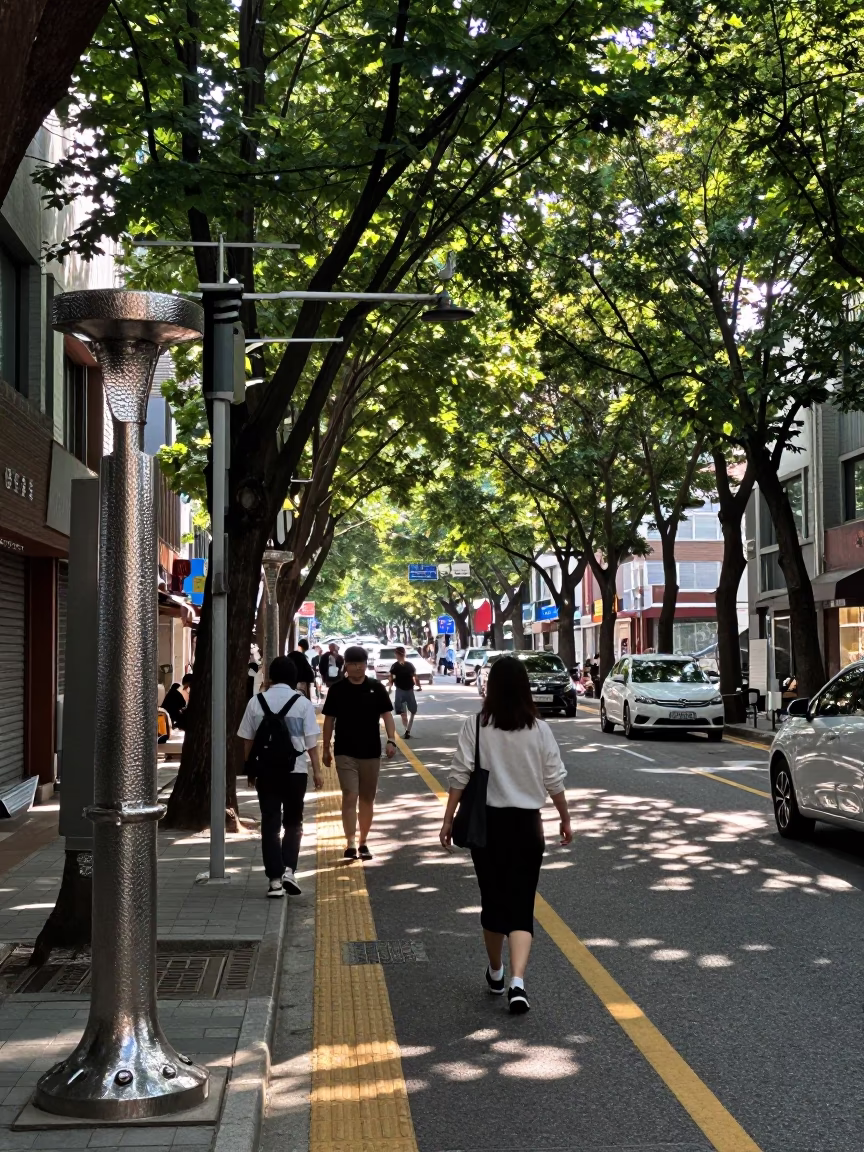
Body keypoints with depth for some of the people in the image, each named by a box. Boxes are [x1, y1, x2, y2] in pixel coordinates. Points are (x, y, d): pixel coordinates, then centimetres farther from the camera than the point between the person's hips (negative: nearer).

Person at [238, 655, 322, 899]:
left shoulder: (256, 702, 2)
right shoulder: (302, 703, -3)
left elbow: (248, 739, 5)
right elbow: (311, 741, -4)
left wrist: (251, 769, 15)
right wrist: (316, 770, 3)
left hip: (265, 769, 1)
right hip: (295, 769, -1)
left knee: (270, 823, 6)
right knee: (293, 822, 13)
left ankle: (274, 878, 3)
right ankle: (289, 870, -3)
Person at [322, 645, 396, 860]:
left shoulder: (376, 688, 1)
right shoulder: (337, 689, -1)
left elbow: (386, 715, 1)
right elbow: (329, 720, 5)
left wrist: (391, 740, -13)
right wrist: (326, 749, 5)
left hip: (371, 752, 2)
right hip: (345, 753, -2)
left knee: (367, 798, 10)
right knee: (350, 797, -11)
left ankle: (363, 842, 22)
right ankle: (350, 843, -13)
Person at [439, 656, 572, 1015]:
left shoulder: (475, 726, -8)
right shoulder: (539, 730, -5)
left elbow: (460, 777, -8)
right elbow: (554, 780, 1)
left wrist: (448, 820, 0)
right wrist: (565, 819, 14)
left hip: (487, 823, 0)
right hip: (526, 824, 0)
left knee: (493, 900, 17)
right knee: (521, 906, 4)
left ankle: (496, 973, 34)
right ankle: (517, 982, -14)